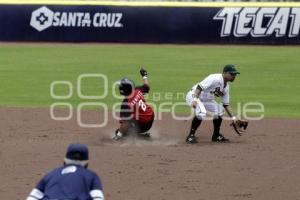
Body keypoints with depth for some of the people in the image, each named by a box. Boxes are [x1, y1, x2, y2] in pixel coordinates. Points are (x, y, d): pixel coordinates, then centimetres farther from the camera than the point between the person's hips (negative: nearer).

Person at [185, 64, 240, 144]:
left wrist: (233, 118, 7)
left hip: (207, 100, 9)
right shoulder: (215, 79, -25)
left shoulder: (226, 87, 4)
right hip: (194, 95, -9)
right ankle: (191, 135, -18)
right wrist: (195, 99, -44)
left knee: (219, 111, 4)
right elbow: (200, 87, -32)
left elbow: (225, 104, 11)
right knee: (201, 113, -32)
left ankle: (216, 136, 19)